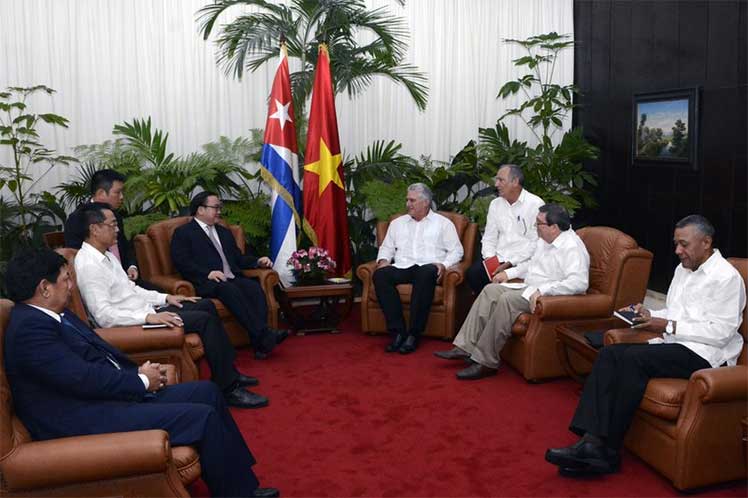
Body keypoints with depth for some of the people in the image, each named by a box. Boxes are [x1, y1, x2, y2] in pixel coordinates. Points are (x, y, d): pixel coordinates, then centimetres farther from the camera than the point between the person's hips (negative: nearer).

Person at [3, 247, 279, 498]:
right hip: (88, 422, -11)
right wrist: (142, 380, -11)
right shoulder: (30, 328, -19)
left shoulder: (54, 315, 12)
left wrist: (139, 371, 1)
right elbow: (84, 378, -25)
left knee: (207, 391, 7)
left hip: (108, 397, 11)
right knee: (203, 416, -18)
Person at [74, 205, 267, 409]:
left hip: (145, 311, 10)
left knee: (206, 305, 10)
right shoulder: (88, 265, -19)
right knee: (205, 319, -17)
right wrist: (148, 317, -30)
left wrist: (166, 298, 9)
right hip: (135, 322, -10)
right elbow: (103, 315, -26)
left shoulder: (105, 255, 12)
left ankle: (229, 372, 14)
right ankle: (227, 389, -8)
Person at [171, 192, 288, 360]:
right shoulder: (183, 233, 10)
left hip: (232, 279, 6)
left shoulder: (224, 232, 31)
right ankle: (264, 334, -43)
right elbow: (181, 262, -4)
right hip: (207, 283, -5)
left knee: (254, 287, -26)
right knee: (229, 290, -36)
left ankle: (260, 343, -39)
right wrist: (208, 273, -19)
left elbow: (238, 258, 30)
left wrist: (257, 261, 9)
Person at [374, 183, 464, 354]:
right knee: (380, 274, -30)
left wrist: (444, 264, -10)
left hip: (427, 268, -3)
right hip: (401, 268, 3)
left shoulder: (443, 223, 15)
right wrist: (383, 260, 3)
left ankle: (414, 334, -35)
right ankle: (397, 331, -29)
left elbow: (456, 250, 8)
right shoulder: (397, 223, 26)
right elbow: (387, 247, 25)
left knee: (426, 273, -40)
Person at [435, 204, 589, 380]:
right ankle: (465, 347, -6)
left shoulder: (572, 247, -18)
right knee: (491, 290, -2)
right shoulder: (544, 240, 13)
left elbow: (579, 283, -30)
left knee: (507, 299, -28)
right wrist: (509, 272, 18)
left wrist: (542, 290, -34)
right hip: (532, 290, 10)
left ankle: (486, 362, -22)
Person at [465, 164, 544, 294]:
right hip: (497, 259, 5)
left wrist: (509, 264, -17)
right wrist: (490, 258, -5)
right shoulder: (495, 204, 14)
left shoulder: (535, 204, -5)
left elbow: (536, 243, -11)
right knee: (472, 273, -21)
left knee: (500, 278, -32)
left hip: (521, 261, -5)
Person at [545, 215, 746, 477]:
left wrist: (669, 326, -17)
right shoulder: (683, 269, 19)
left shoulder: (726, 277, -8)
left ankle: (607, 450, -24)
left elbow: (720, 332, -16)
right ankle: (592, 440, -28)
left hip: (704, 354, -8)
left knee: (633, 357, -30)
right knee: (609, 353, -16)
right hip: (672, 345, 8)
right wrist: (649, 315, 5)